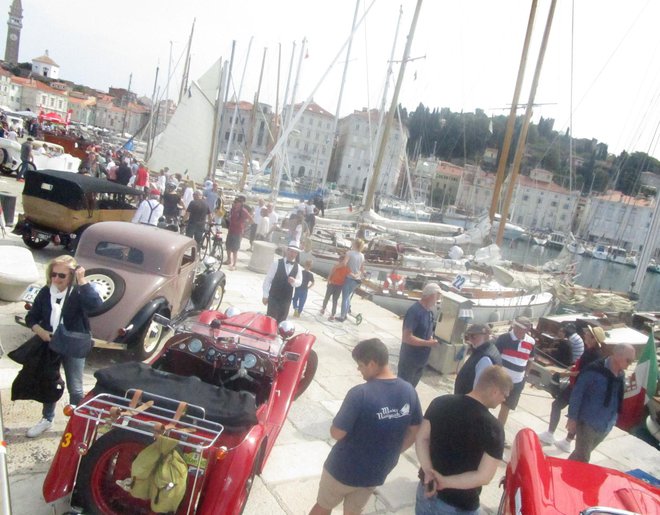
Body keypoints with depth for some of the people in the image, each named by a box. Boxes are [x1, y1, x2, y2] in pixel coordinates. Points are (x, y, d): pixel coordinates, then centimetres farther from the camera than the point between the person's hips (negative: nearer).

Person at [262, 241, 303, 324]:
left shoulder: (297, 267, 2)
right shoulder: (276, 263, -9)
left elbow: (299, 282, 2)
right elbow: (268, 279, -6)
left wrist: (294, 281, -23)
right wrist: (265, 295, -7)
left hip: (286, 299, 3)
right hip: (273, 297, -3)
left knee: (281, 321, 12)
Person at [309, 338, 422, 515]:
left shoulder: (359, 394, -30)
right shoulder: (409, 391, -11)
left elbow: (336, 433, -23)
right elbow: (415, 432, 1)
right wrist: (390, 455, 12)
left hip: (344, 469, -5)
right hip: (377, 472, 5)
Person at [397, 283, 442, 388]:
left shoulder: (430, 311, 5)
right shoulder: (414, 311, -22)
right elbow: (407, 337, -26)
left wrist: (431, 340, -3)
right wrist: (427, 343, -23)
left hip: (422, 359, 8)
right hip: (409, 359, -8)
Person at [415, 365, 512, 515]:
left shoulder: (440, 403, -8)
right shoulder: (493, 428, -22)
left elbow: (421, 439, -6)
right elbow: (484, 477, -23)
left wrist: (428, 472, -15)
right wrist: (445, 481, -20)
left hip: (427, 488, 4)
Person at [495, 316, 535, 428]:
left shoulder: (531, 342, -2)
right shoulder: (504, 338, -16)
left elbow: (529, 360, 14)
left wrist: (523, 373, 14)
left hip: (517, 382, 4)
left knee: (506, 408, 15)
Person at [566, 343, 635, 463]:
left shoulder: (622, 375, 3)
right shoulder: (595, 370, -18)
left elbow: (618, 400, 13)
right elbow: (577, 393, -16)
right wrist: (572, 417, -16)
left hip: (606, 426, 6)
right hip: (588, 422, -6)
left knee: (580, 455, 17)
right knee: (582, 458, -2)